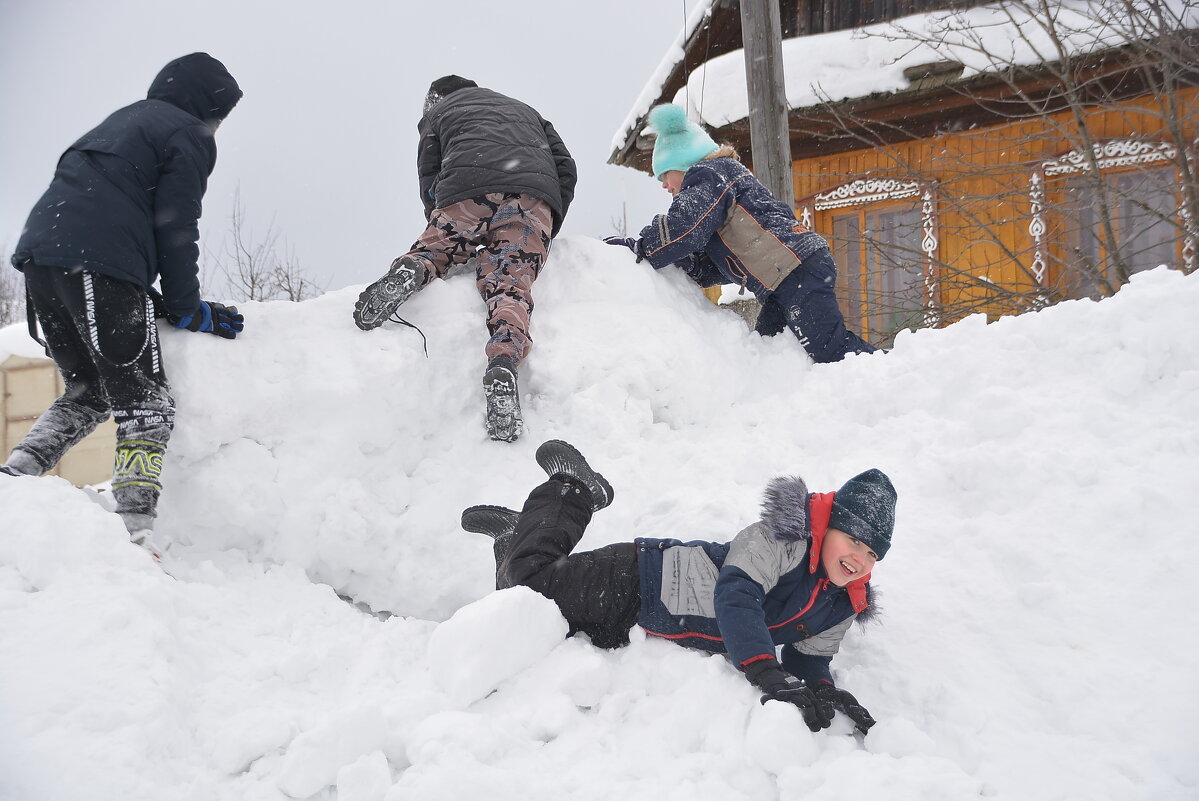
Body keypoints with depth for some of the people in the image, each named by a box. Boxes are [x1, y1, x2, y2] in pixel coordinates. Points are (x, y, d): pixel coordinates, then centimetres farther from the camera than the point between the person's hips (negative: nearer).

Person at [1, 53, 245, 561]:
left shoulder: (122, 121, 32)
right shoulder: (188, 134, 7)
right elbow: (175, 227, -2)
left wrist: (153, 299, 25)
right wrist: (187, 309, 7)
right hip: (99, 266, -8)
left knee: (89, 391, 19)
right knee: (147, 401, -9)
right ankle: (136, 529, -22)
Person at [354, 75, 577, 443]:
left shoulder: (437, 113, 32)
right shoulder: (525, 110, 41)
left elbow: (430, 179, 17)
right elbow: (566, 169, 27)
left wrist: (442, 232, 23)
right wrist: (545, 235, 27)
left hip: (467, 190, -1)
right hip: (536, 195, 2)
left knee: (435, 247, 17)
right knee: (510, 283, -10)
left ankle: (412, 269, -20)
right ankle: (503, 362, -38)